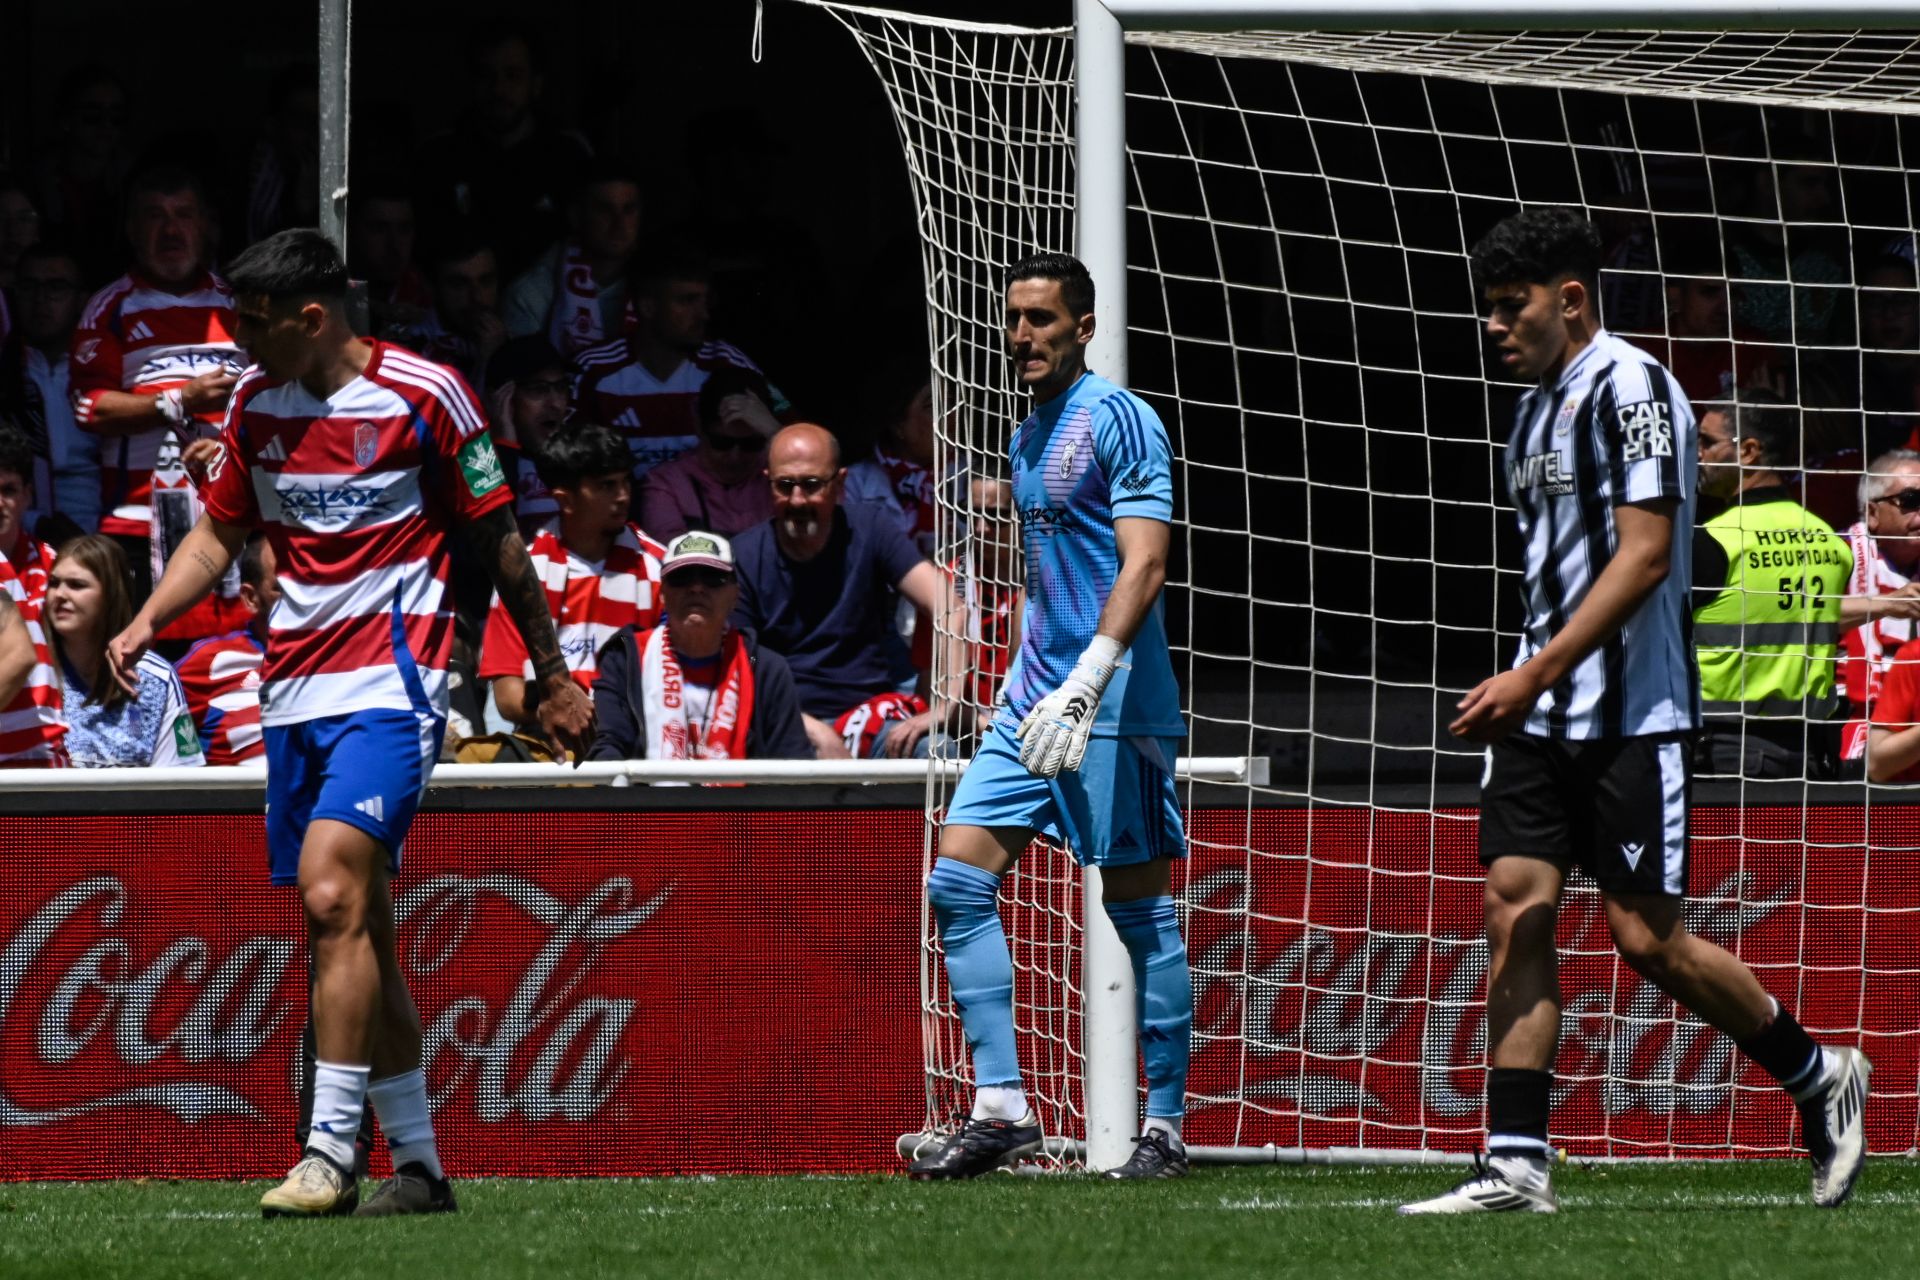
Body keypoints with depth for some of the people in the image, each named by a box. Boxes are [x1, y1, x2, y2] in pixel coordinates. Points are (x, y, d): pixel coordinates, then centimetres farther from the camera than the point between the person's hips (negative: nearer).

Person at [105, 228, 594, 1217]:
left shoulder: (422, 394, -7)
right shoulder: (255, 402, 8)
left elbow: (497, 540, 2)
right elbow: (219, 532, 19)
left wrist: (553, 677, 7)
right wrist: (145, 621, 2)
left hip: (392, 683, -6)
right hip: (293, 689, 6)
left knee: (333, 893, -22)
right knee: (353, 929, 7)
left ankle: (330, 1153, -24)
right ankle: (418, 1163, 14)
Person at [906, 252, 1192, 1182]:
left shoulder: (1119, 421, -9)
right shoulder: (1027, 440, 17)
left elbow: (1144, 565, -17)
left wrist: (1083, 687, -25)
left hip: (1115, 706, -9)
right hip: (1032, 696, 9)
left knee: (1139, 908, -3)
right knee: (958, 881, -2)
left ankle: (1165, 1126, 5)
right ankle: (1000, 1107, -1)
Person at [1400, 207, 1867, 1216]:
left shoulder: (1630, 387, -11)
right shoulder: (1537, 407, 16)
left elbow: (1643, 556, -19)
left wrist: (1534, 673, -23)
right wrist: (1523, 690, 18)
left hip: (1631, 714, -8)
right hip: (1543, 716, 8)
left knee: (1648, 937, -6)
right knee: (1514, 911, -4)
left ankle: (1819, 1079, 15)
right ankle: (1516, 1166, -6)